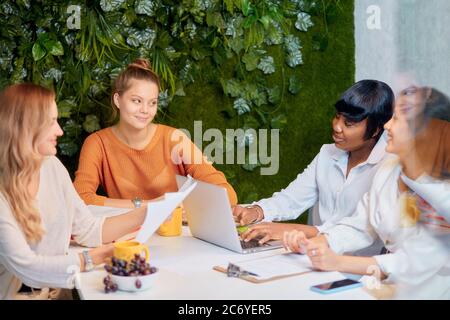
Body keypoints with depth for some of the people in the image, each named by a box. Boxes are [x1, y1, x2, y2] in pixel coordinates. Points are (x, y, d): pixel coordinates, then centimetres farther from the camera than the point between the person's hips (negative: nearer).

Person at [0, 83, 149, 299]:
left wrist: (148, 213, -5)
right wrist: (96, 257, -14)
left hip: (56, 290, 5)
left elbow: (87, 229, 3)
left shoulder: (52, 167, 2)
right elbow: (25, 267, -21)